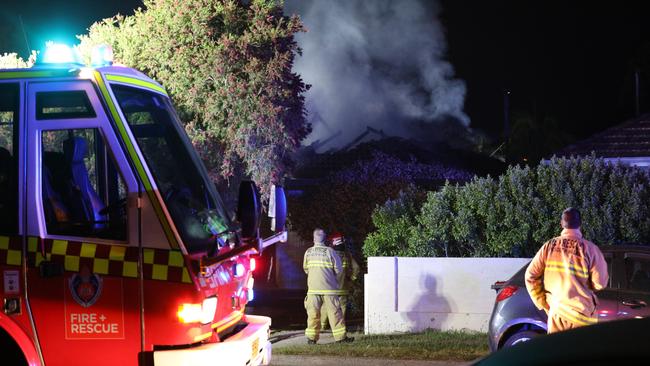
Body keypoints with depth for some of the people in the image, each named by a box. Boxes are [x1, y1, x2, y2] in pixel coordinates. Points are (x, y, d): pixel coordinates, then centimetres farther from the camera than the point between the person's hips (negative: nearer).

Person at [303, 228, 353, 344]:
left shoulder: (308, 252, 3)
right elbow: (339, 269, -3)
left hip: (313, 288, 3)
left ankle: (311, 337, 8)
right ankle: (340, 336, 6)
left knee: (313, 313, 7)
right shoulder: (329, 251, -6)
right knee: (334, 312, 3)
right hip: (328, 287, -3)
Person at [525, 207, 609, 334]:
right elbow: (600, 283, -11)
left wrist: (543, 304, 7)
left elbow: (531, 276, -1)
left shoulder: (549, 246, -1)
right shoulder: (589, 248, -11)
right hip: (582, 313, -3)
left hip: (556, 312, 3)